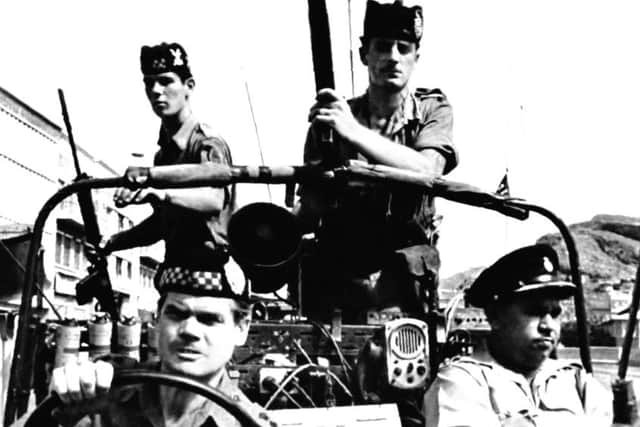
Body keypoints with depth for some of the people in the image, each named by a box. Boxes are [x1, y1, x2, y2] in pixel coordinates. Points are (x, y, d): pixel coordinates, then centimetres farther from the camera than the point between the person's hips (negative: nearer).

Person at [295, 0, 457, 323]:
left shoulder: (432, 109, 5)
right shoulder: (331, 118, 6)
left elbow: (426, 171, -16)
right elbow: (310, 212, 3)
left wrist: (354, 131, -25)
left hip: (404, 271, -1)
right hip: (338, 269, 1)